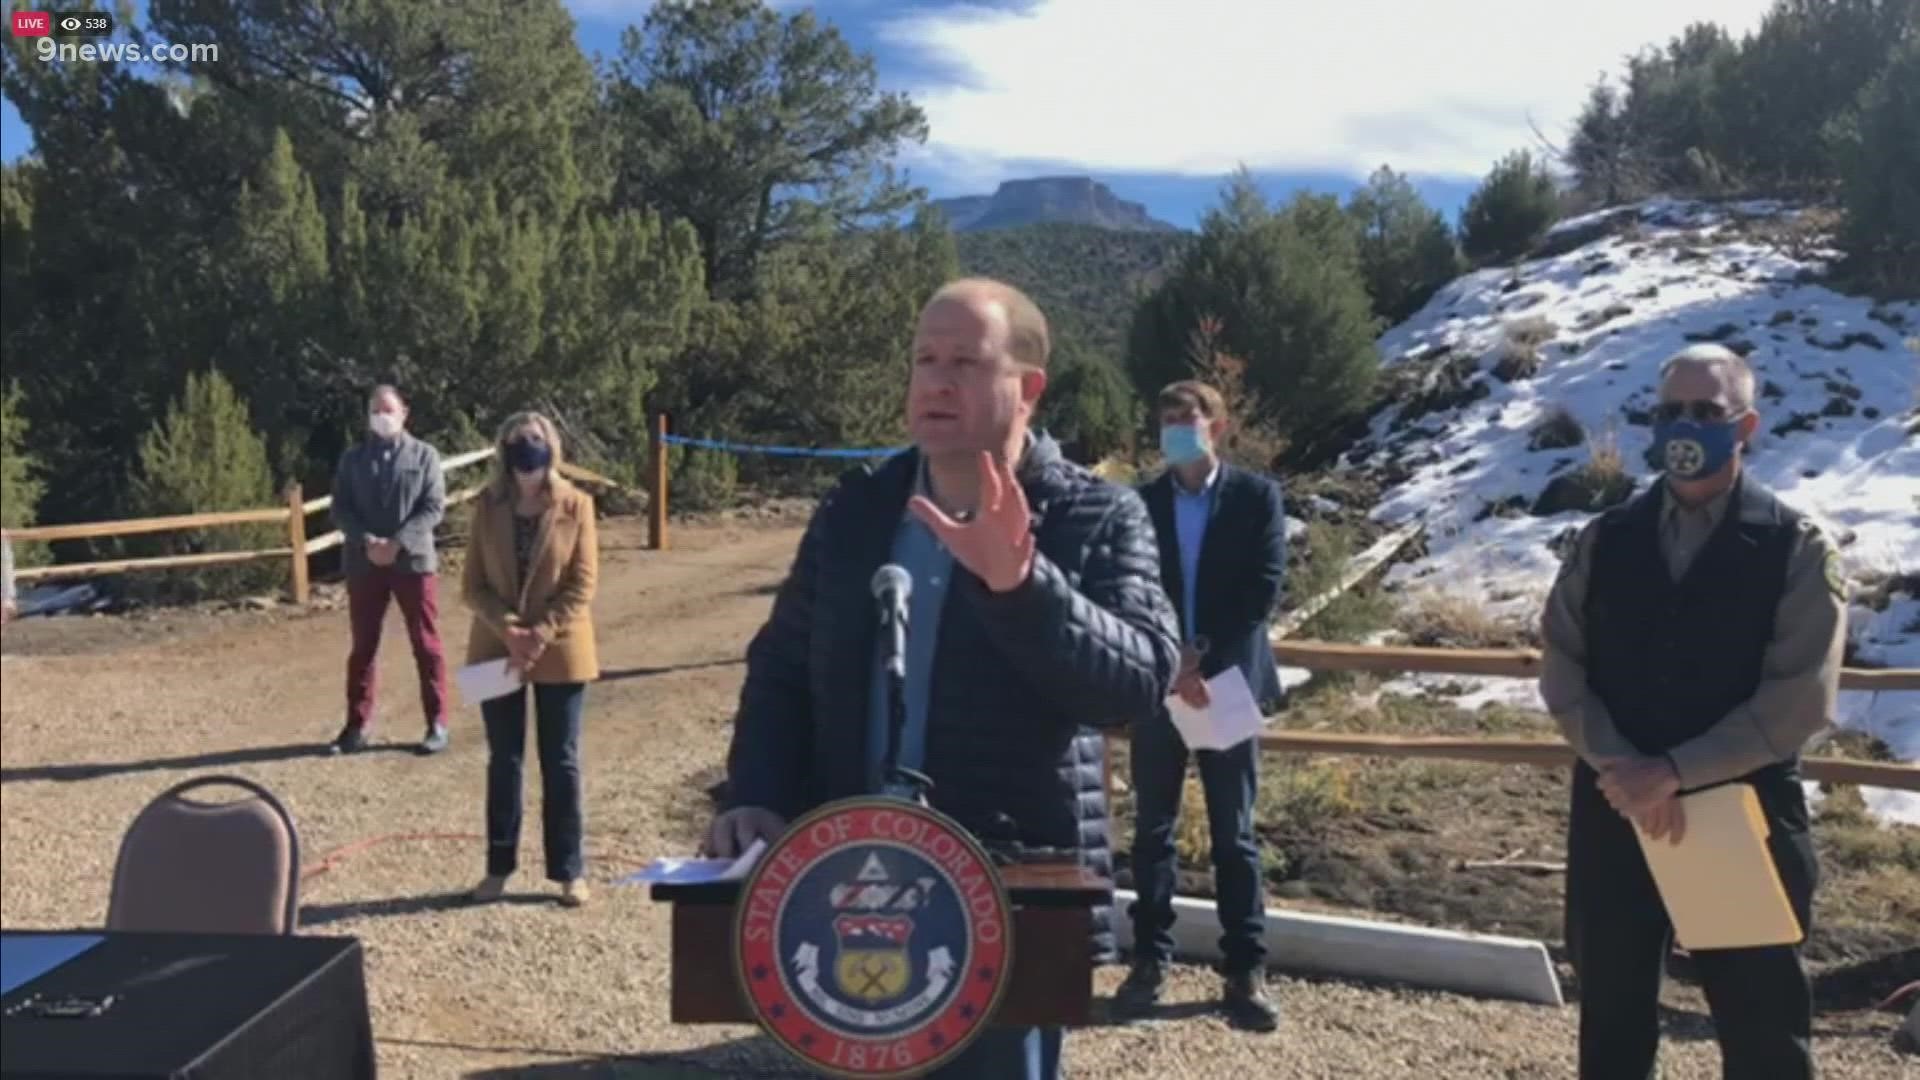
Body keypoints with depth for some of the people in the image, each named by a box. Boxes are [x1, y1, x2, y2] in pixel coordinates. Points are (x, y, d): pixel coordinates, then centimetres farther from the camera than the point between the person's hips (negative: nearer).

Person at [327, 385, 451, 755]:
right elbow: (340, 509, 3)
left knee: (426, 645, 2)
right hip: (364, 563, 2)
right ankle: (357, 725, 16)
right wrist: (367, 541, -14)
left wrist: (398, 543, -17)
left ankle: (437, 724, 9)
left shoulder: (424, 455, 3)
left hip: (414, 560, -2)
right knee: (362, 646, 8)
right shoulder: (352, 458, 10)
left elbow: (434, 506, -5)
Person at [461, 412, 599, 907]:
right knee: (504, 762, 11)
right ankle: (499, 867, 22)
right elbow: (472, 583, 0)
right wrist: (508, 628, -16)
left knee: (560, 763, 5)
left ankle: (569, 871, 14)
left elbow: (583, 583, -7)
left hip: (560, 653, -2)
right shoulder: (489, 505, 0)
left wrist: (542, 634, -17)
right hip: (497, 651, 2)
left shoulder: (575, 505, -5)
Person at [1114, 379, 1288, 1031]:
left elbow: (1264, 590, -7)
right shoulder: (1141, 503, 6)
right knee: (1153, 829, 6)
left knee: (1234, 834, 5)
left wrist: (1205, 659, -15)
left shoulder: (1257, 497, 1)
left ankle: (1246, 971, 11)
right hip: (1157, 685, 2)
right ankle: (1150, 960, 16)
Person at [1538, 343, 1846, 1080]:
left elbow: (1800, 698, -12)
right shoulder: (1607, 540, 4)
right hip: (1616, 812, 3)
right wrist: (1623, 770, -14)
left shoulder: (1798, 548, -5)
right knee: (1612, 1019, 15)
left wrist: (1676, 771, -18)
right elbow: (1562, 668, 1)